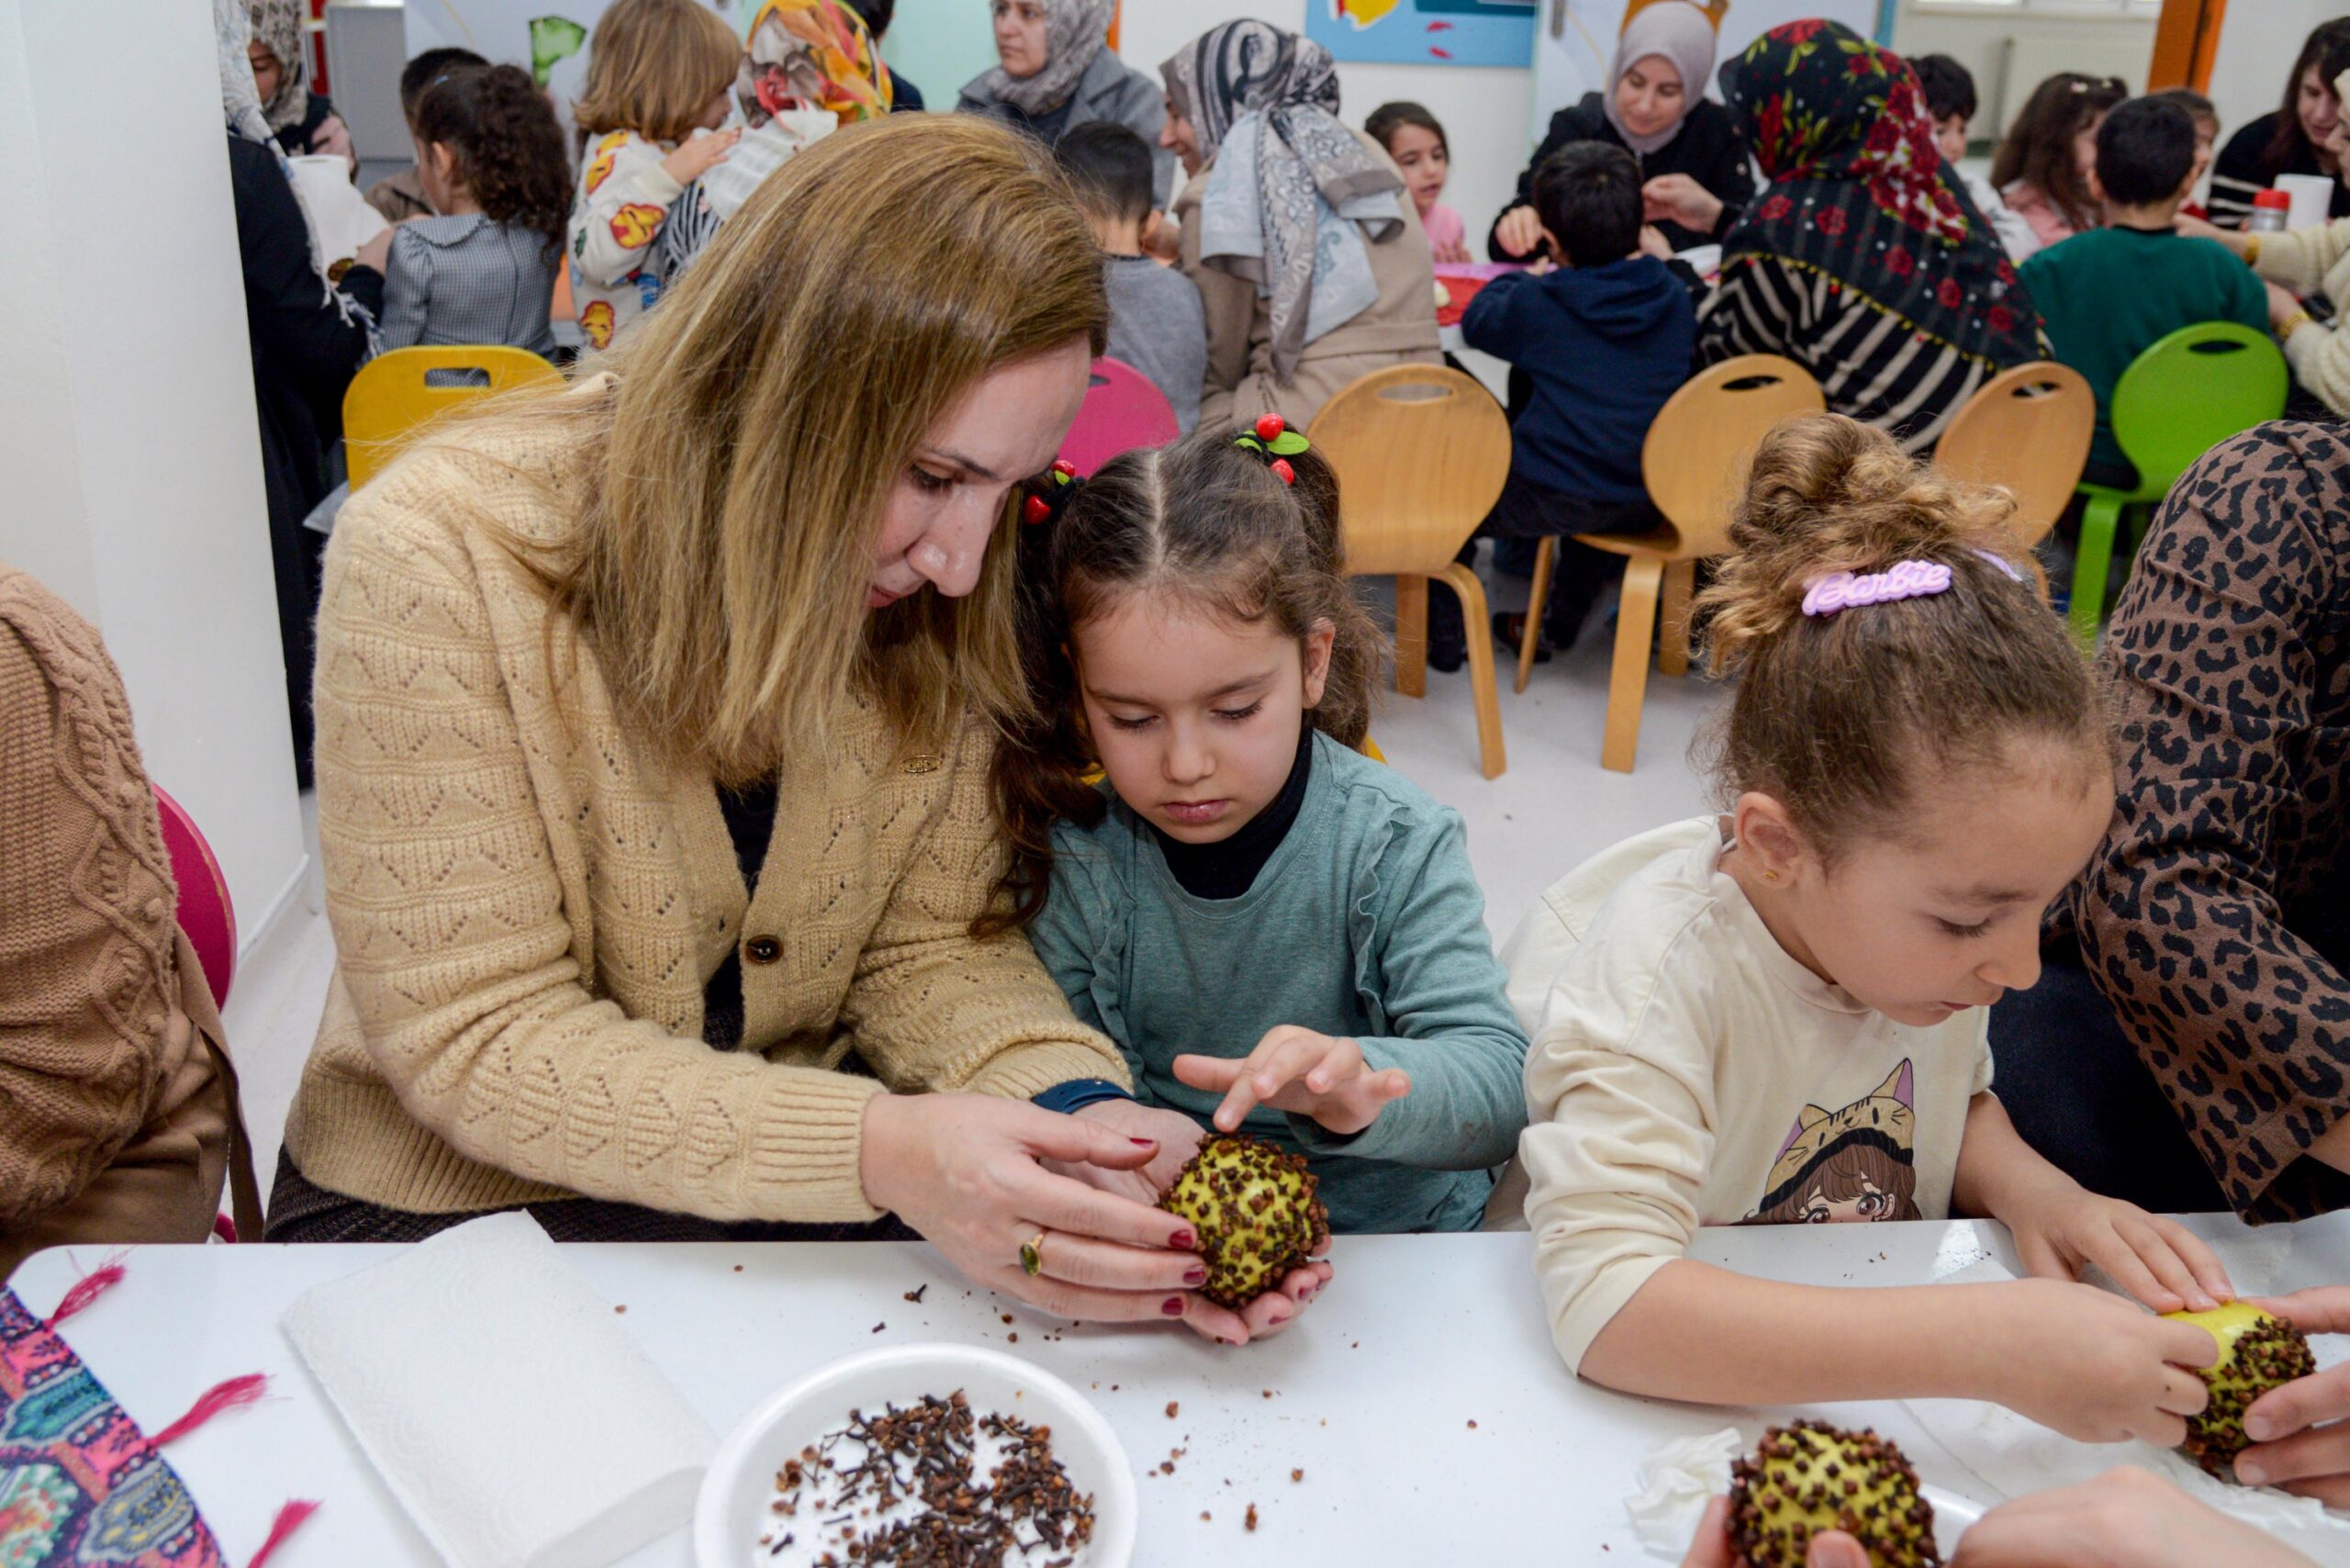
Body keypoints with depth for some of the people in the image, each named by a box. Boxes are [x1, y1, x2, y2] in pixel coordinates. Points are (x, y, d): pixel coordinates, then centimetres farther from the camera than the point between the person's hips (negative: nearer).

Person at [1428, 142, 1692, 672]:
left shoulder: (1539, 304, -13)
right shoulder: (1675, 297, -1)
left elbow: (1477, 321, 5)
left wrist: (1517, 278, 24)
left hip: (1555, 501, -5)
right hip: (1648, 503, 5)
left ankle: (1443, 632, 24)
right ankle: (1559, 623, 47)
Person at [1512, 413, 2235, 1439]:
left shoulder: (1927, 910, -8)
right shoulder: (1659, 975, -29)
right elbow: (1604, 1303, -39)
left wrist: (2029, 1189, -10)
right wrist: (1990, 1346, -41)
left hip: (1893, 1389, 6)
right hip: (1678, 1415, -5)